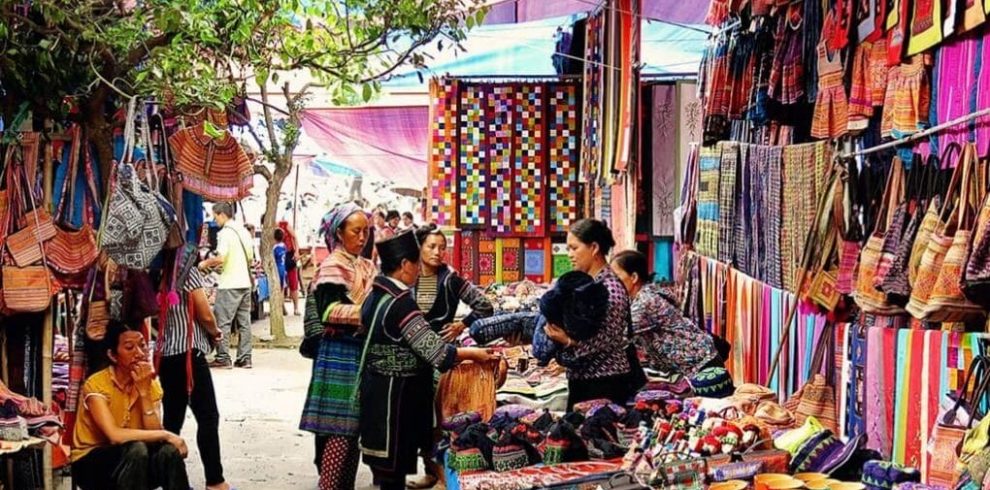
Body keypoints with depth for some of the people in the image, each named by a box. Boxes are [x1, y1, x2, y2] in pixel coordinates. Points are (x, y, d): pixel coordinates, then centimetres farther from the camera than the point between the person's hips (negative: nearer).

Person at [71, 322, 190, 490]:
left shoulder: (151, 384, -2)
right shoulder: (96, 384, -18)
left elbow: (153, 433, -14)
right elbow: (114, 435, -30)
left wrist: (144, 391, -22)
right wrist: (166, 435, -26)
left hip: (135, 463, 5)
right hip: (92, 464, -5)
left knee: (169, 450, -25)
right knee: (136, 449, -33)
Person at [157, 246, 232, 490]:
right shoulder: (188, 271, -10)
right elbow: (205, 316, -12)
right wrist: (216, 332, 8)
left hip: (164, 354, 7)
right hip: (189, 353, -7)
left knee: (172, 419, 10)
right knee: (208, 417, -2)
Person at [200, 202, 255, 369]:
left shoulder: (225, 233, -12)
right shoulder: (244, 231, 13)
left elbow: (220, 258, -21)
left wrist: (206, 263, -4)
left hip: (229, 284, -8)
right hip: (245, 282, 8)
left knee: (223, 322, -2)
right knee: (244, 321, 8)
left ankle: (223, 358, -2)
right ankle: (244, 358, 9)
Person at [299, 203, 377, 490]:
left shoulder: (367, 267, 15)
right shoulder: (332, 266, -8)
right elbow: (329, 310, -19)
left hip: (362, 351, 7)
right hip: (340, 353, -7)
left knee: (353, 425, 10)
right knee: (340, 427, -8)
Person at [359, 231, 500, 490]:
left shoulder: (375, 297, 7)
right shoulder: (400, 303, -22)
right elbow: (434, 351, -22)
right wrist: (472, 354, -10)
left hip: (377, 391, 9)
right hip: (396, 396, -9)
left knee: (387, 469, 18)